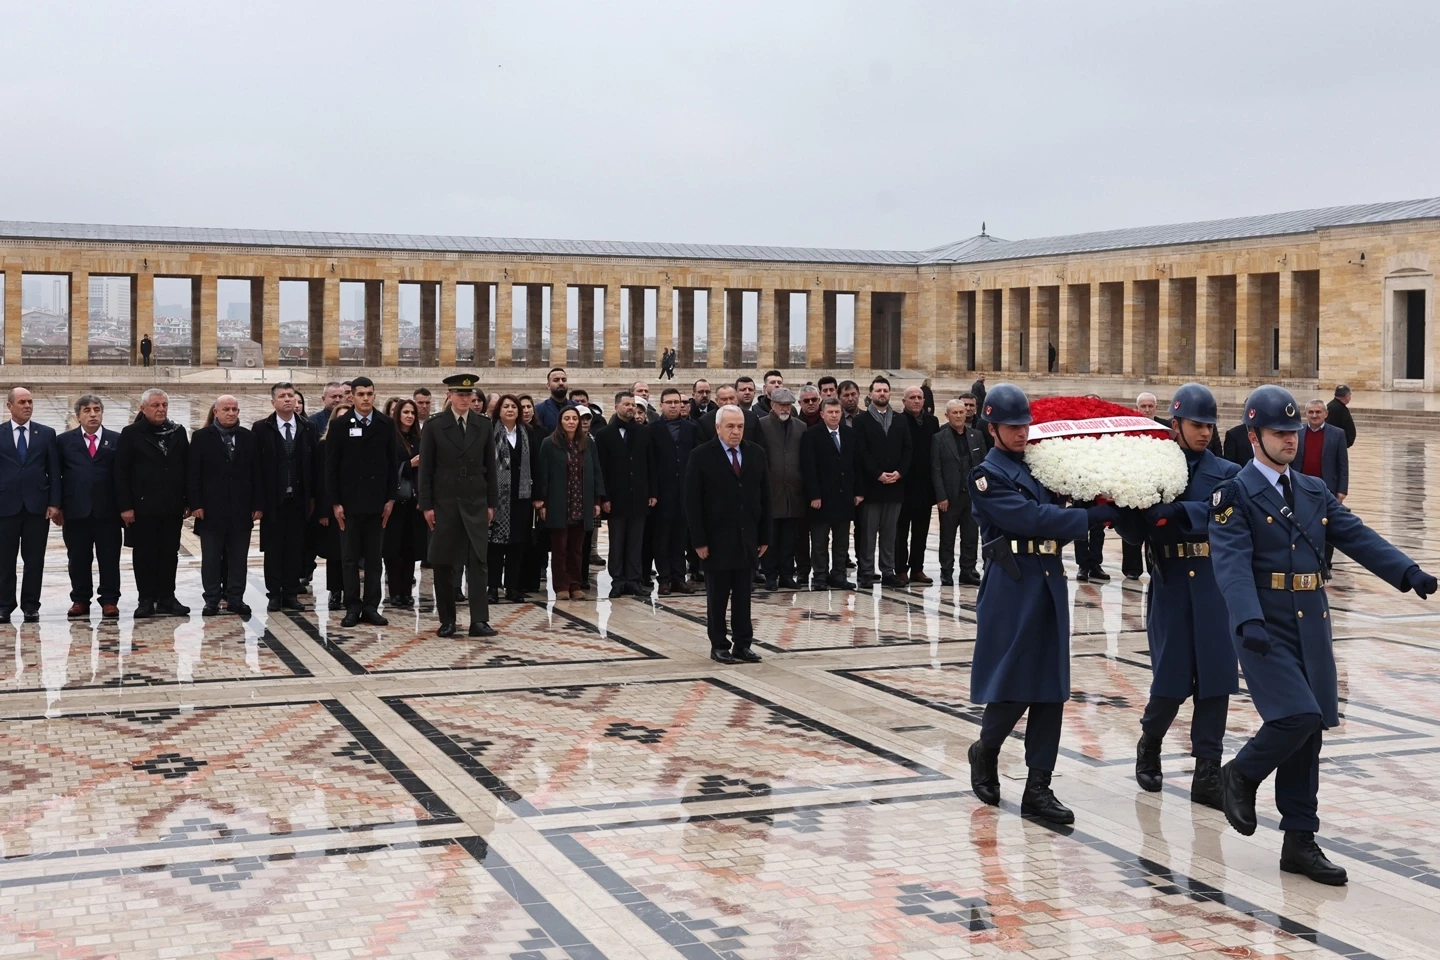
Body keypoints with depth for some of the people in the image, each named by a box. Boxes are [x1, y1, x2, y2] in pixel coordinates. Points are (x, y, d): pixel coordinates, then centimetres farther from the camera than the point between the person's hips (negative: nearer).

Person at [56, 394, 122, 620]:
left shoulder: (116, 440, 7)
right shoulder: (64, 441, 9)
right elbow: (56, 475, 7)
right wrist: (57, 507, -1)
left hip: (107, 510, -1)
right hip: (76, 510, 1)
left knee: (109, 559, 1)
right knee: (78, 559, 6)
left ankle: (109, 601, 6)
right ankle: (80, 601, 13)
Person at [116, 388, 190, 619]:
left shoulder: (178, 433, 9)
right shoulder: (131, 434, -2)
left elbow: (187, 468, 10)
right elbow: (121, 473, -4)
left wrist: (189, 501, 4)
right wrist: (125, 506, -10)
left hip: (172, 506, 3)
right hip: (143, 507, -3)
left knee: (169, 554, 7)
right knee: (144, 554, 3)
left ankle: (166, 598, 15)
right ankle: (146, 600, 10)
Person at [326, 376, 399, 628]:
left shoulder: (386, 425, 4)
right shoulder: (340, 426, -1)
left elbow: (393, 463, 5)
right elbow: (331, 467, -1)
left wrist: (390, 498, -1)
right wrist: (335, 502, -6)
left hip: (377, 502, 1)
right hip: (349, 502, -1)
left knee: (374, 558, 6)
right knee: (350, 559, 3)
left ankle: (371, 607, 11)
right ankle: (352, 607, 8)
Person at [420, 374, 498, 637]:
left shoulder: (484, 425, 6)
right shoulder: (434, 427, -1)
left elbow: (490, 466, 8)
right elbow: (425, 469, -1)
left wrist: (492, 503, 4)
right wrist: (426, 505, -6)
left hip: (475, 502, 1)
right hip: (444, 503, -1)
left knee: (478, 561, -5)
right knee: (443, 564, 3)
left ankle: (479, 620, -6)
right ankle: (447, 620, 11)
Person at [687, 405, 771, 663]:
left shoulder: (756, 453, 7)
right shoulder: (702, 456, -5)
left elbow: (764, 497, 9)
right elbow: (693, 502, -7)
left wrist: (764, 536, 6)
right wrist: (699, 541, -12)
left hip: (747, 538, 3)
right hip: (717, 539, -3)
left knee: (743, 595, 7)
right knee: (717, 596, 4)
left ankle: (743, 644, 14)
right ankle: (719, 645, 12)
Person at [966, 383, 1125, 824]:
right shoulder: (988, 476, -6)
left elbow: (1058, 511, 11)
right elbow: (1034, 519, -17)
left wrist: (1095, 504, -7)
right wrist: (1097, 515, -17)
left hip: (1049, 583, 7)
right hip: (1012, 587, -7)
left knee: (1051, 688, 5)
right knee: (1013, 686, -4)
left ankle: (1038, 787, 10)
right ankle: (985, 752, 25)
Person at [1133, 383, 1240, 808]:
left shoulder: (1227, 474, 6)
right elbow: (1141, 529, -3)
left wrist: (1175, 514, -20)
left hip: (1216, 586, 1)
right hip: (1171, 586, -1)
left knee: (1215, 681, 1)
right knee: (1171, 681, 1)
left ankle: (1207, 774, 9)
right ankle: (1149, 746, 29)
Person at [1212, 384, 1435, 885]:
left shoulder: (1315, 492, 15)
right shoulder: (1235, 495, -6)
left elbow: (1358, 538, 6)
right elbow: (1233, 565, -18)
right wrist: (1249, 621, -33)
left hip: (1311, 627, 6)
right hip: (1266, 629, -6)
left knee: (1309, 732, 7)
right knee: (1297, 718, -19)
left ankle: (1299, 841, 16)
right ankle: (1241, 775, 10)